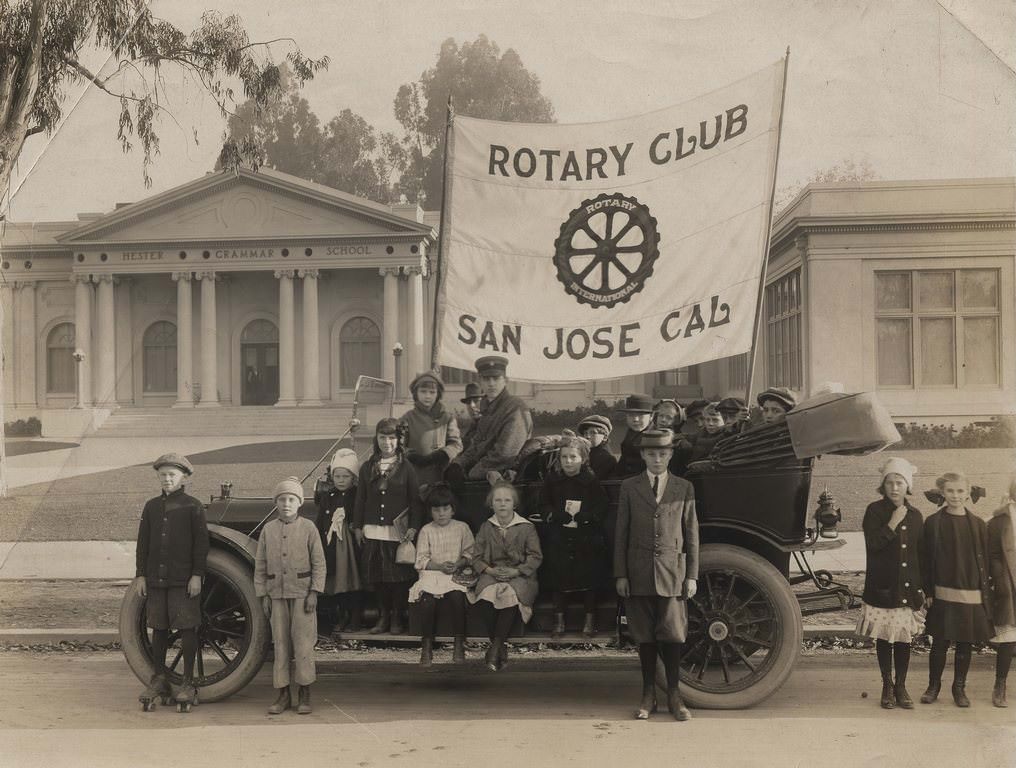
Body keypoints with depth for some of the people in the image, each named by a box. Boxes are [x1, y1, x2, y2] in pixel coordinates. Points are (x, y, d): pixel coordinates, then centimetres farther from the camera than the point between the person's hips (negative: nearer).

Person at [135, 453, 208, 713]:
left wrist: (197, 575, -10)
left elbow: (201, 543, -4)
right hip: (155, 578, 4)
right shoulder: (151, 506, 10)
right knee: (158, 628, 10)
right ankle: (159, 679, 21)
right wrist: (140, 574, 6)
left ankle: (188, 683, 7)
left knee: (187, 628, -2)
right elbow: (143, 543, 12)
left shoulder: (192, 506, -2)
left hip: (183, 579, -4)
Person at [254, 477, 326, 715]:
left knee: (303, 643, -2)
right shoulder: (268, 529, 7)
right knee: (280, 644, 4)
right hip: (277, 594, 2)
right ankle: (282, 694, 12)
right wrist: (263, 595, 4)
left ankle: (304, 694, 7)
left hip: (302, 594, -2)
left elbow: (319, 564, 1)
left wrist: (314, 593, -6)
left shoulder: (308, 528, 1)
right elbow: (260, 566, 10)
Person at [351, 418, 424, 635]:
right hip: (372, 531, 3)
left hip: (398, 531, -3)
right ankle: (383, 616, 20)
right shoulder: (367, 468, 9)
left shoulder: (406, 468, 0)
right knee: (376, 577, 6)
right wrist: (357, 526, 7)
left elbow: (415, 500, -1)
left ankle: (398, 617, 15)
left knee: (399, 576, 1)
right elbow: (360, 500, 12)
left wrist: (413, 527, -9)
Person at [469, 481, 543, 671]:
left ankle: (494, 648, -25)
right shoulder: (486, 528, 14)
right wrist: (490, 570, -10)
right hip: (491, 575, 2)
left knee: (510, 594, -36)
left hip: (518, 576, -1)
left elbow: (536, 557, 2)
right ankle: (501, 650, -20)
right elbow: (476, 557, 11)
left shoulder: (526, 527, 7)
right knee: (490, 594, -33)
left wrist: (515, 571, -13)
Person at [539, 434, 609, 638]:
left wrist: (577, 517, -16)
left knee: (588, 580, 4)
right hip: (559, 540, 1)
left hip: (587, 542, -1)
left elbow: (600, 512, -6)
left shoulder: (592, 482, -2)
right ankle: (559, 620, 15)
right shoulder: (552, 481, 3)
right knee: (559, 580, 4)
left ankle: (590, 621, 17)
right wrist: (565, 516, -15)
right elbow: (545, 509, 0)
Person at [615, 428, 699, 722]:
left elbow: (692, 534, 5)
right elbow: (621, 533, 4)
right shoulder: (629, 488, 5)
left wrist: (692, 575, 1)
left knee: (672, 634, 2)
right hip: (639, 574, 0)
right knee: (645, 635, 7)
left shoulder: (684, 488, 5)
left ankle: (674, 695, 15)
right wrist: (620, 574, -1)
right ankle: (648, 696, 18)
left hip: (672, 573, 0)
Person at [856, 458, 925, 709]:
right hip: (882, 587, -3)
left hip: (909, 588, 3)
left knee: (904, 637, 6)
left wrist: (923, 587, 11)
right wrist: (893, 523, -17)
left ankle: (901, 686, 19)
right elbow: (872, 544, -14)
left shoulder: (915, 515, 9)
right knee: (884, 637, 5)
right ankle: (887, 686, 18)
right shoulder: (874, 511, -3)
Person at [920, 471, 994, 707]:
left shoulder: (978, 525, 4)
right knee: (939, 642, 3)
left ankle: (959, 688, 22)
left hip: (971, 595, 2)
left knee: (965, 643, 8)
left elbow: (984, 561, 6)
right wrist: (928, 592, -5)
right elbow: (927, 560, -1)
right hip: (942, 594, -2)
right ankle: (934, 686, 19)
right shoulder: (933, 523, -2)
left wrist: (984, 594, 2)